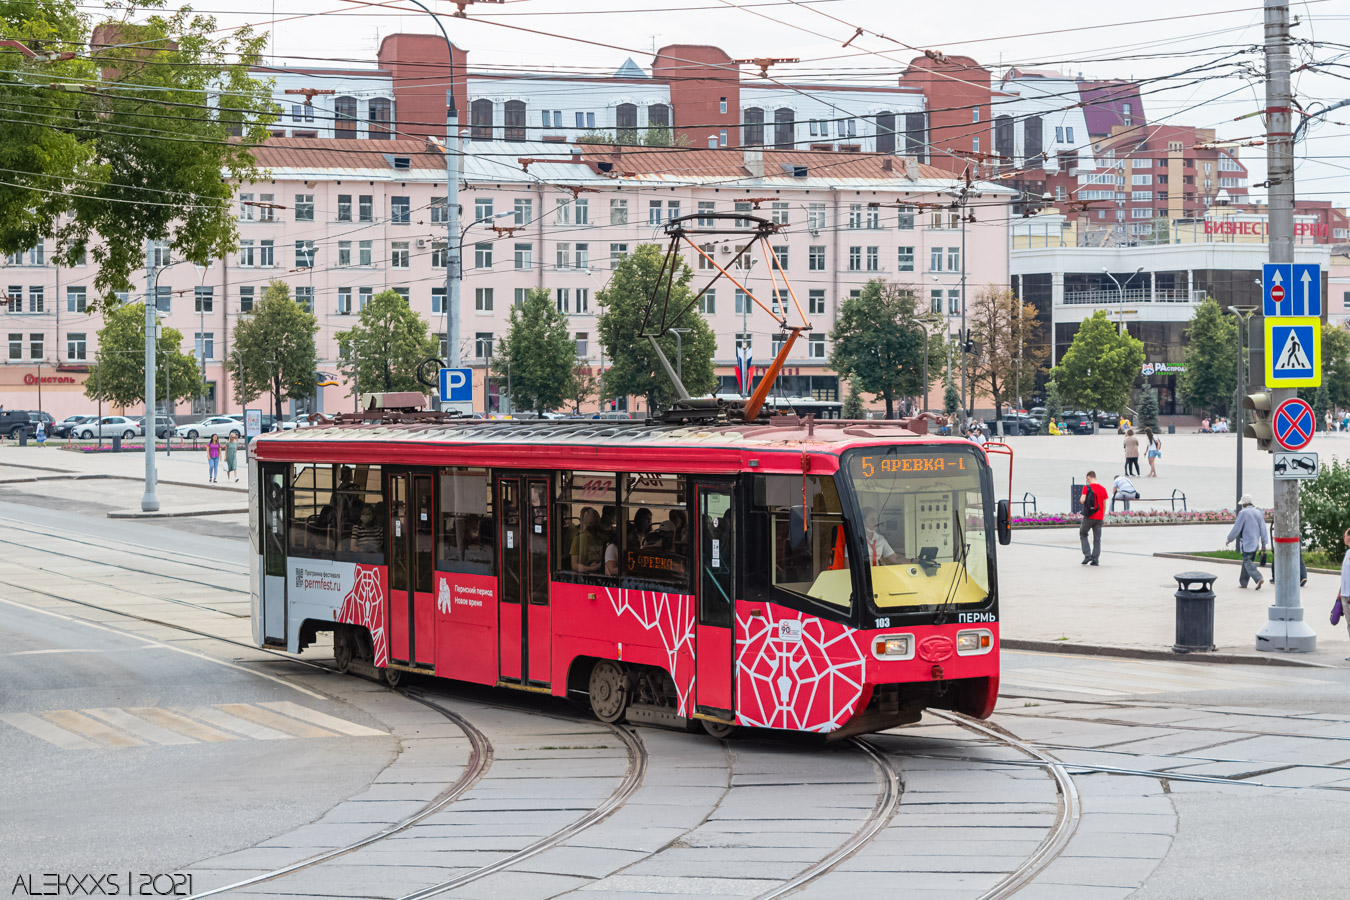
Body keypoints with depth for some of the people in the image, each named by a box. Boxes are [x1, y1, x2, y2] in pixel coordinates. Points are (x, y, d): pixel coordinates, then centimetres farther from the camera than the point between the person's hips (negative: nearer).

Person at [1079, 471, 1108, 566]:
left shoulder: (1087, 487, -8)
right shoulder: (1103, 489, 5)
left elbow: (1082, 500, -17)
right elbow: (1104, 505, 7)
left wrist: (1082, 500, 7)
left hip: (1089, 516, -3)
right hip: (1099, 518, 3)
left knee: (1083, 534, 14)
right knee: (1097, 539, 8)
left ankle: (1087, 555, 2)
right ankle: (1095, 559, 5)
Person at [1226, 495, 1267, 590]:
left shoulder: (1243, 513, -10)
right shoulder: (1258, 512, 9)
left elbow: (1236, 528, -10)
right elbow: (1263, 529, 9)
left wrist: (1229, 539, 2)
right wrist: (1263, 543, 13)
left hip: (1246, 543, -7)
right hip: (1255, 543, 7)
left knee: (1248, 562, -8)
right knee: (1247, 562, 15)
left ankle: (1258, 578, -26)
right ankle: (1243, 583, 19)